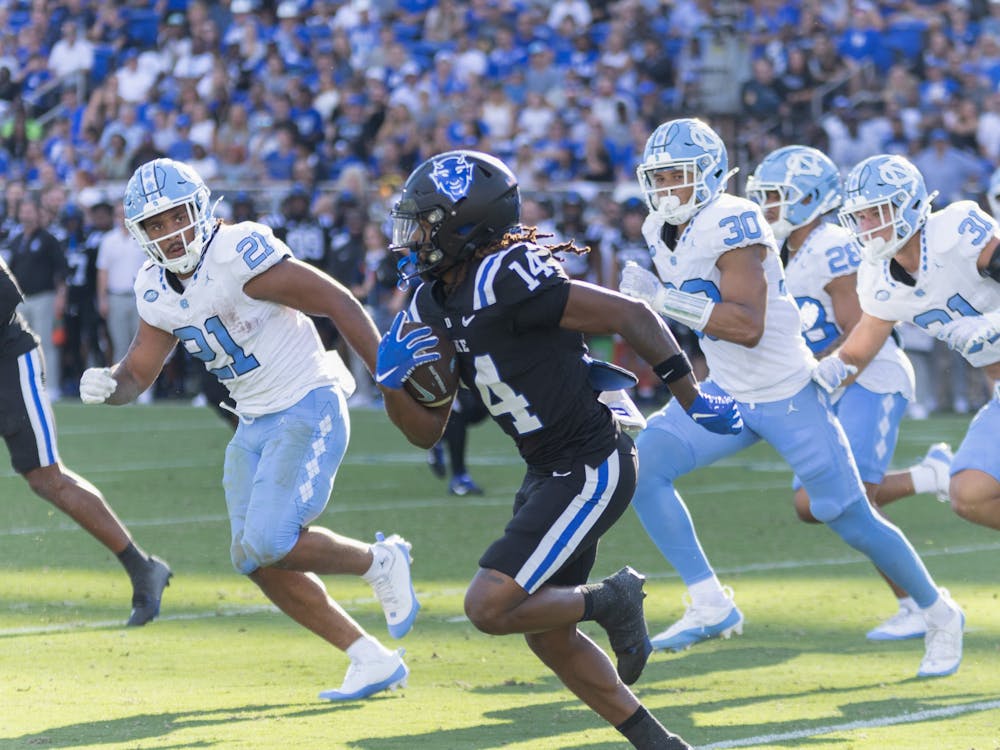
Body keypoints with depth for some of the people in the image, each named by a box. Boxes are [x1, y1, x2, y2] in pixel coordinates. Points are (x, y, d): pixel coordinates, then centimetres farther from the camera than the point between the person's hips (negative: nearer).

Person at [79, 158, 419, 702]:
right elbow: (138, 372, 12)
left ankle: (379, 561, 6)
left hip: (309, 410, -8)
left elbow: (339, 303, -17)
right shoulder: (157, 291, 3)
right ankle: (373, 661, 13)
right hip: (255, 426, 8)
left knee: (268, 544, -21)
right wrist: (108, 384, -13)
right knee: (259, 564, 3)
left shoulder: (239, 254, -21)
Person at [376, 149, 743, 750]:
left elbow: (631, 316, -18)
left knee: (491, 607, -16)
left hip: (592, 469, -10)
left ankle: (611, 601, 5)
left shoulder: (507, 282, -22)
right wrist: (395, 382, -8)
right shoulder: (433, 307, 6)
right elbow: (427, 431, 12)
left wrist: (693, 399, -13)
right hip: (549, 472, 10)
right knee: (548, 637, 15)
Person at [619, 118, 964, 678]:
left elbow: (748, 326, -30)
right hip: (727, 394, 8)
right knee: (644, 465, -11)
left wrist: (663, 298, -35)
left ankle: (940, 614, 21)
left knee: (852, 520, -1)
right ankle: (711, 607, -9)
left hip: (788, 395, -8)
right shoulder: (663, 232, 4)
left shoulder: (730, 223, -23)